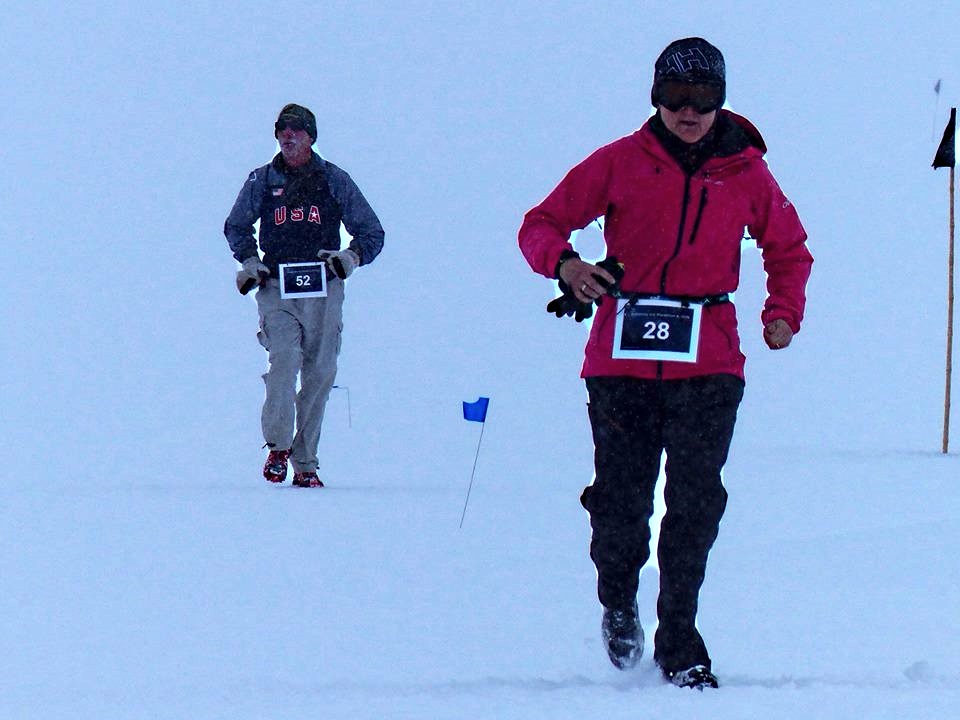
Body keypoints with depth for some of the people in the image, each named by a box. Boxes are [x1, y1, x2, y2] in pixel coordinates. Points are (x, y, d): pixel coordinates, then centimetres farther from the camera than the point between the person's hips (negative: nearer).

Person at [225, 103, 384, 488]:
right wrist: (249, 261, 9)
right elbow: (236, 227, 26)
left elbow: (372, 232, 12)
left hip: (323, 289, 1)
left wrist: (351, 257, -7)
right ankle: (278, 446, -9)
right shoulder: (262, 181, 9)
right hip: (276, 288, -1)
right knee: (284, 359, -21)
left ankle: (305, 464, 8)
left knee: (319, 374, 0)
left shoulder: (334, 181, 7)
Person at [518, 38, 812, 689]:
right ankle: (619, 605, 31)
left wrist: (784, 314, 4)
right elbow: (541, 225, 7)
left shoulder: (745, 172, 7)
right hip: (621, 360, 0)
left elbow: (789, 249, 21)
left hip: (707, 363, 0)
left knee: (696, 504, -10)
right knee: (620, 502, 2)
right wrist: (564, 263, -16)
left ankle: (680, 643, -3)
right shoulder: (621, 163, 4)